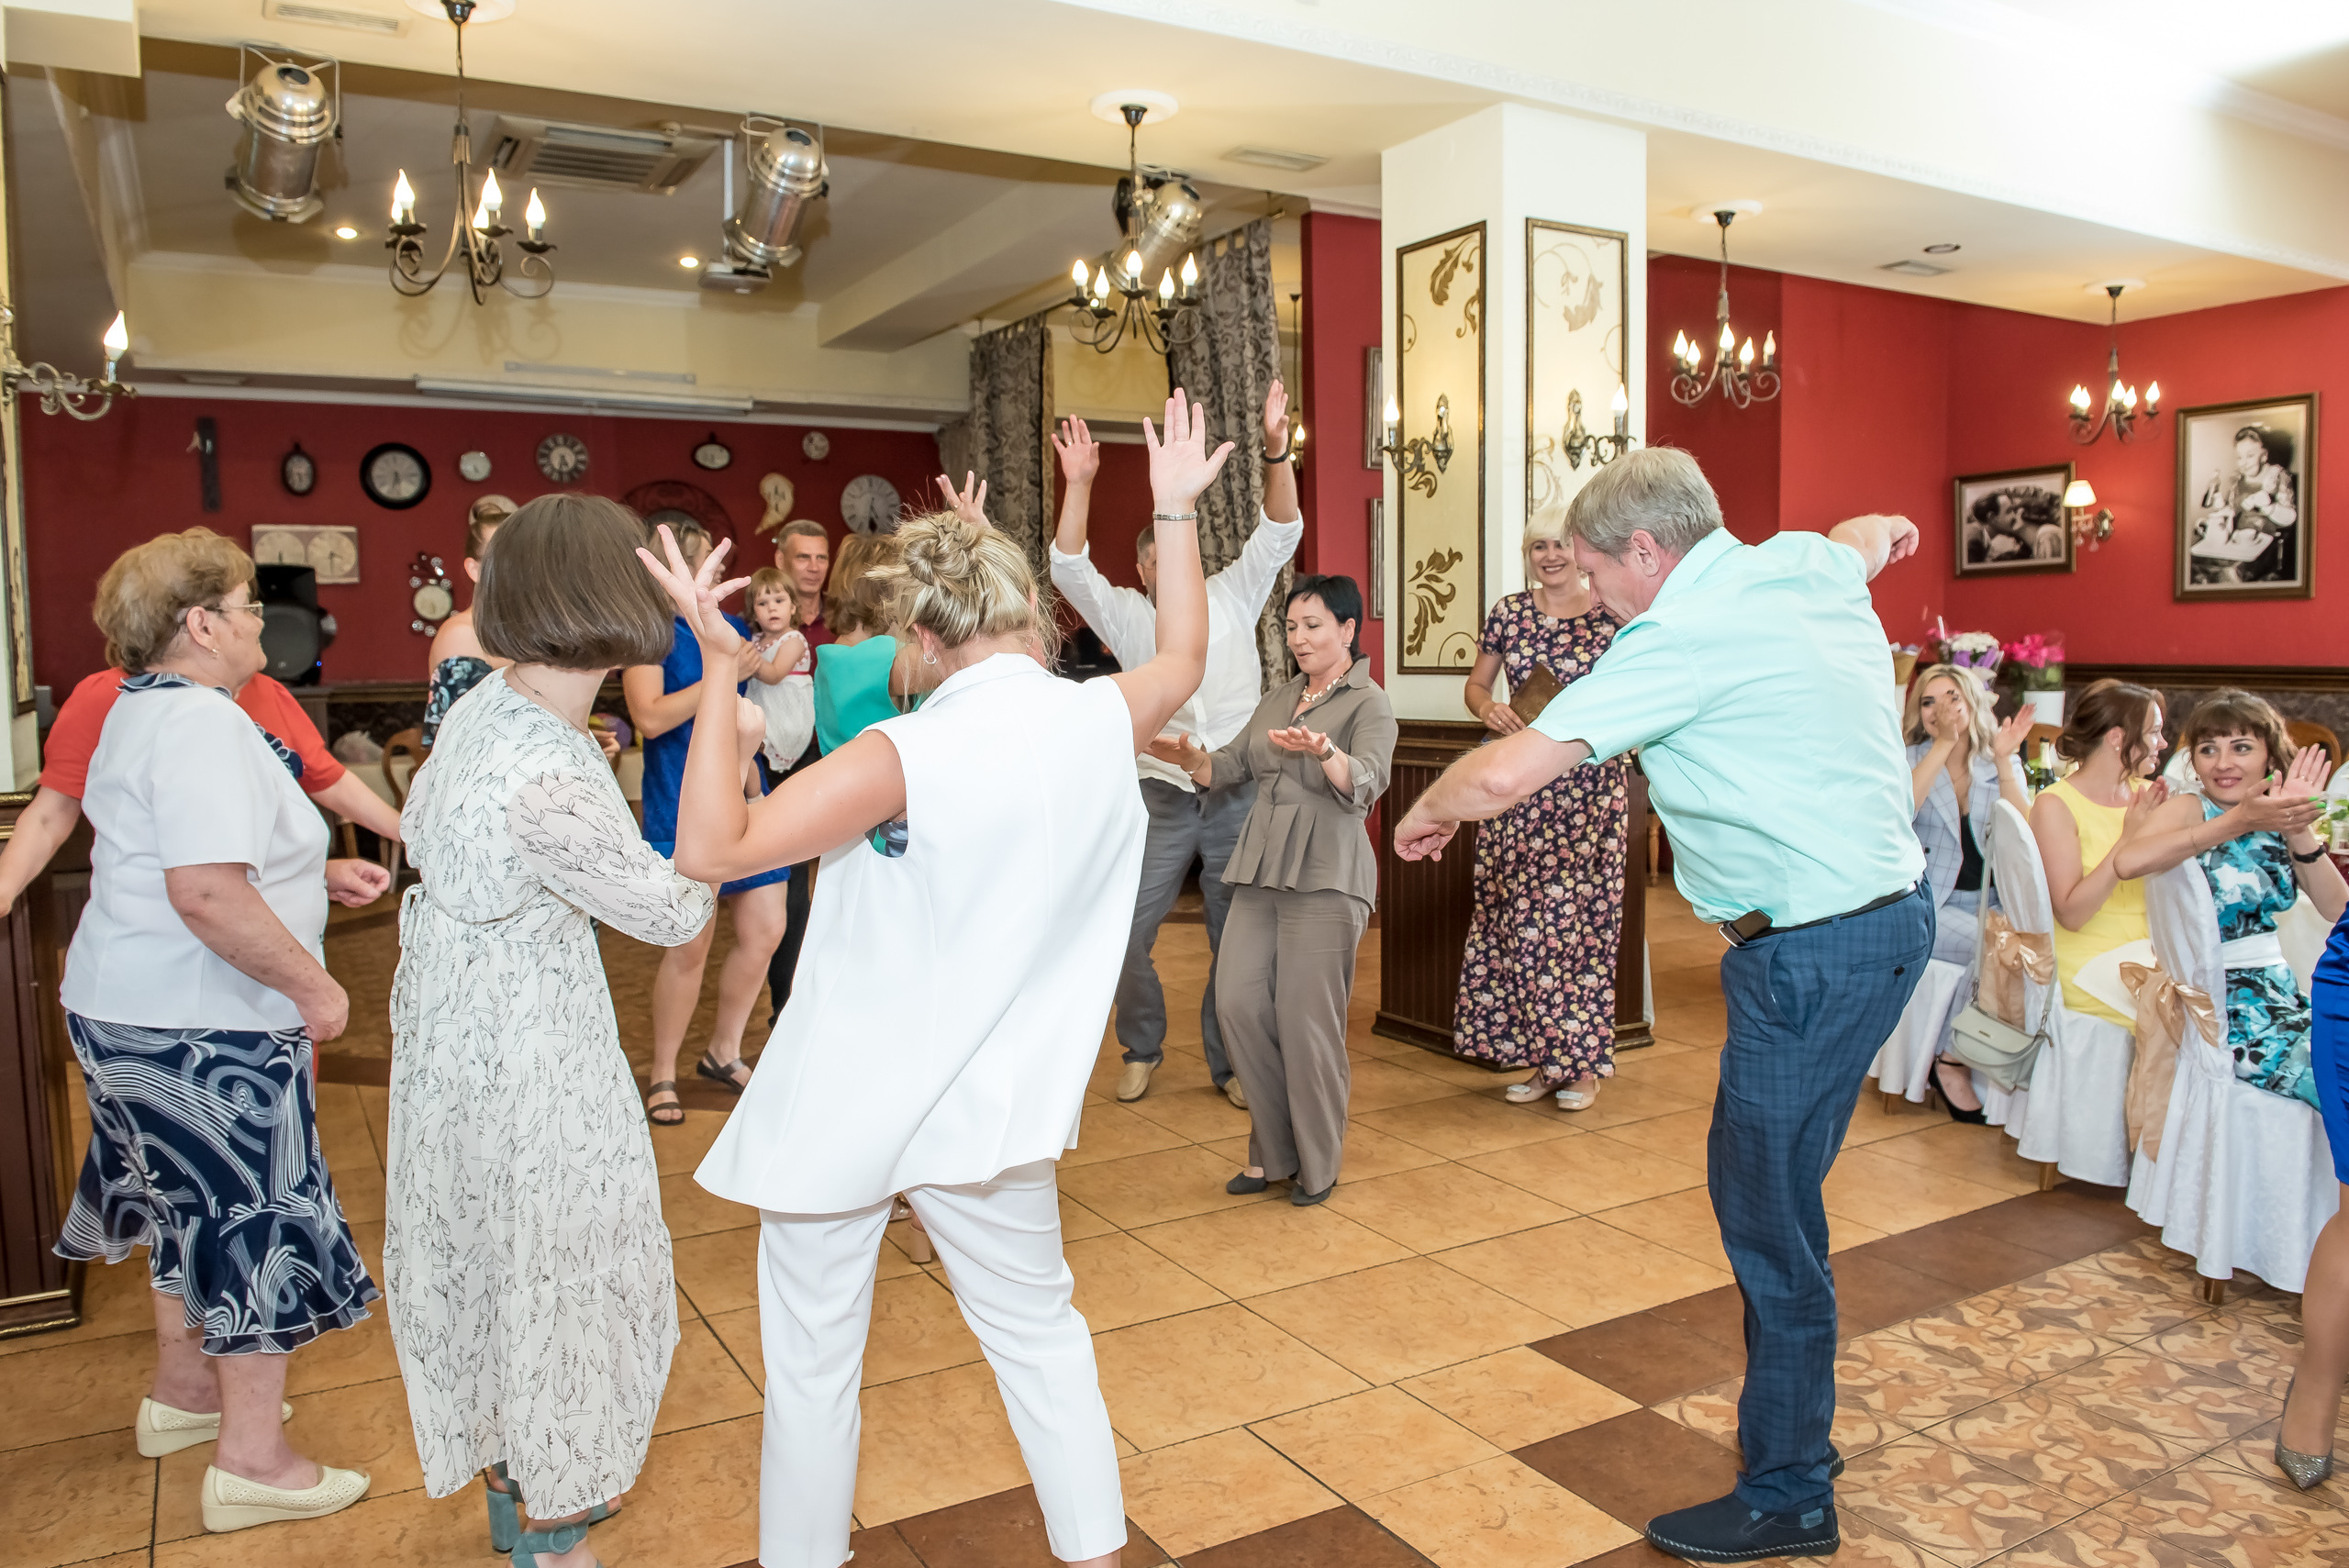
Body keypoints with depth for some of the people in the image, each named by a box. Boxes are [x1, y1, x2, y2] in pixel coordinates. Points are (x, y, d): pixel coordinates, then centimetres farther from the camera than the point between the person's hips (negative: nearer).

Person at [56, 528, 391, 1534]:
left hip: (132, 1007, 10)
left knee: (195, 1206, 24)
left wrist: (317, 873, 18)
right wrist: (313, 985, -23)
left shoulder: (141, 708, 13)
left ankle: (183, 1394, 41)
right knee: (257, 1221, 1)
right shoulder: (201, 721, -22)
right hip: (200, 1030, -10)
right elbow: (207, 892, -32)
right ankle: (253, 1464, 12)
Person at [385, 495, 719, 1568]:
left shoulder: (489, 703, -4)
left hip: (458, 1025, 9)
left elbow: (418, 823, 13)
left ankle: (515, 1464, 48)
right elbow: (679, 913, -21)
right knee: (549, 1262, 10)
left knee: (489, 1249, 25)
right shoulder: (553, 777, -32)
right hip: (524, 1061, -9)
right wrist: (730, 768, -12)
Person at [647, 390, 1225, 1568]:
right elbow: (1184, 656, 17)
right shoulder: (1104, 722, -6)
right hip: (991, 1106, 5)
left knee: (811, 1363, 14)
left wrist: (718, 672, -16)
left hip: (843, 1105, -4)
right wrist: (1177, 509, 22)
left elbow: (711, 848, -19)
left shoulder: (908, 755, -21)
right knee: (1040, 1337, 21)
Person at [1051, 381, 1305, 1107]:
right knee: (1128, 933, 1)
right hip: (1160, 798, 0)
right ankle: (1141, 1049, 23)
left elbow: (1278, 534, -3)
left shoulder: (1233, 598, 8)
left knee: (1237, 940, 6)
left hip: (1237, 796, 0)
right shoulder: (1127, 615, 6)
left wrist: (1277, 451, -17)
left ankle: (1229, 1062, 22)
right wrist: (1078, 484, -19)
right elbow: (1070, 568, -7)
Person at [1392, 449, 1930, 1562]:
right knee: (1759, 1177, 20)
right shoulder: (1809, 567, 6)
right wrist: (1882, 532, 59)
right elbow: (1871, 533, 34)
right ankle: (1782, 1415, 35)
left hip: (1814, 950, -10)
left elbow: (1502, 774, -23)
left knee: (1768, 1206, 1)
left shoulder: (1682, 636, -19)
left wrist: (1425, 814, -2)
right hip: (1884, 906, 10)